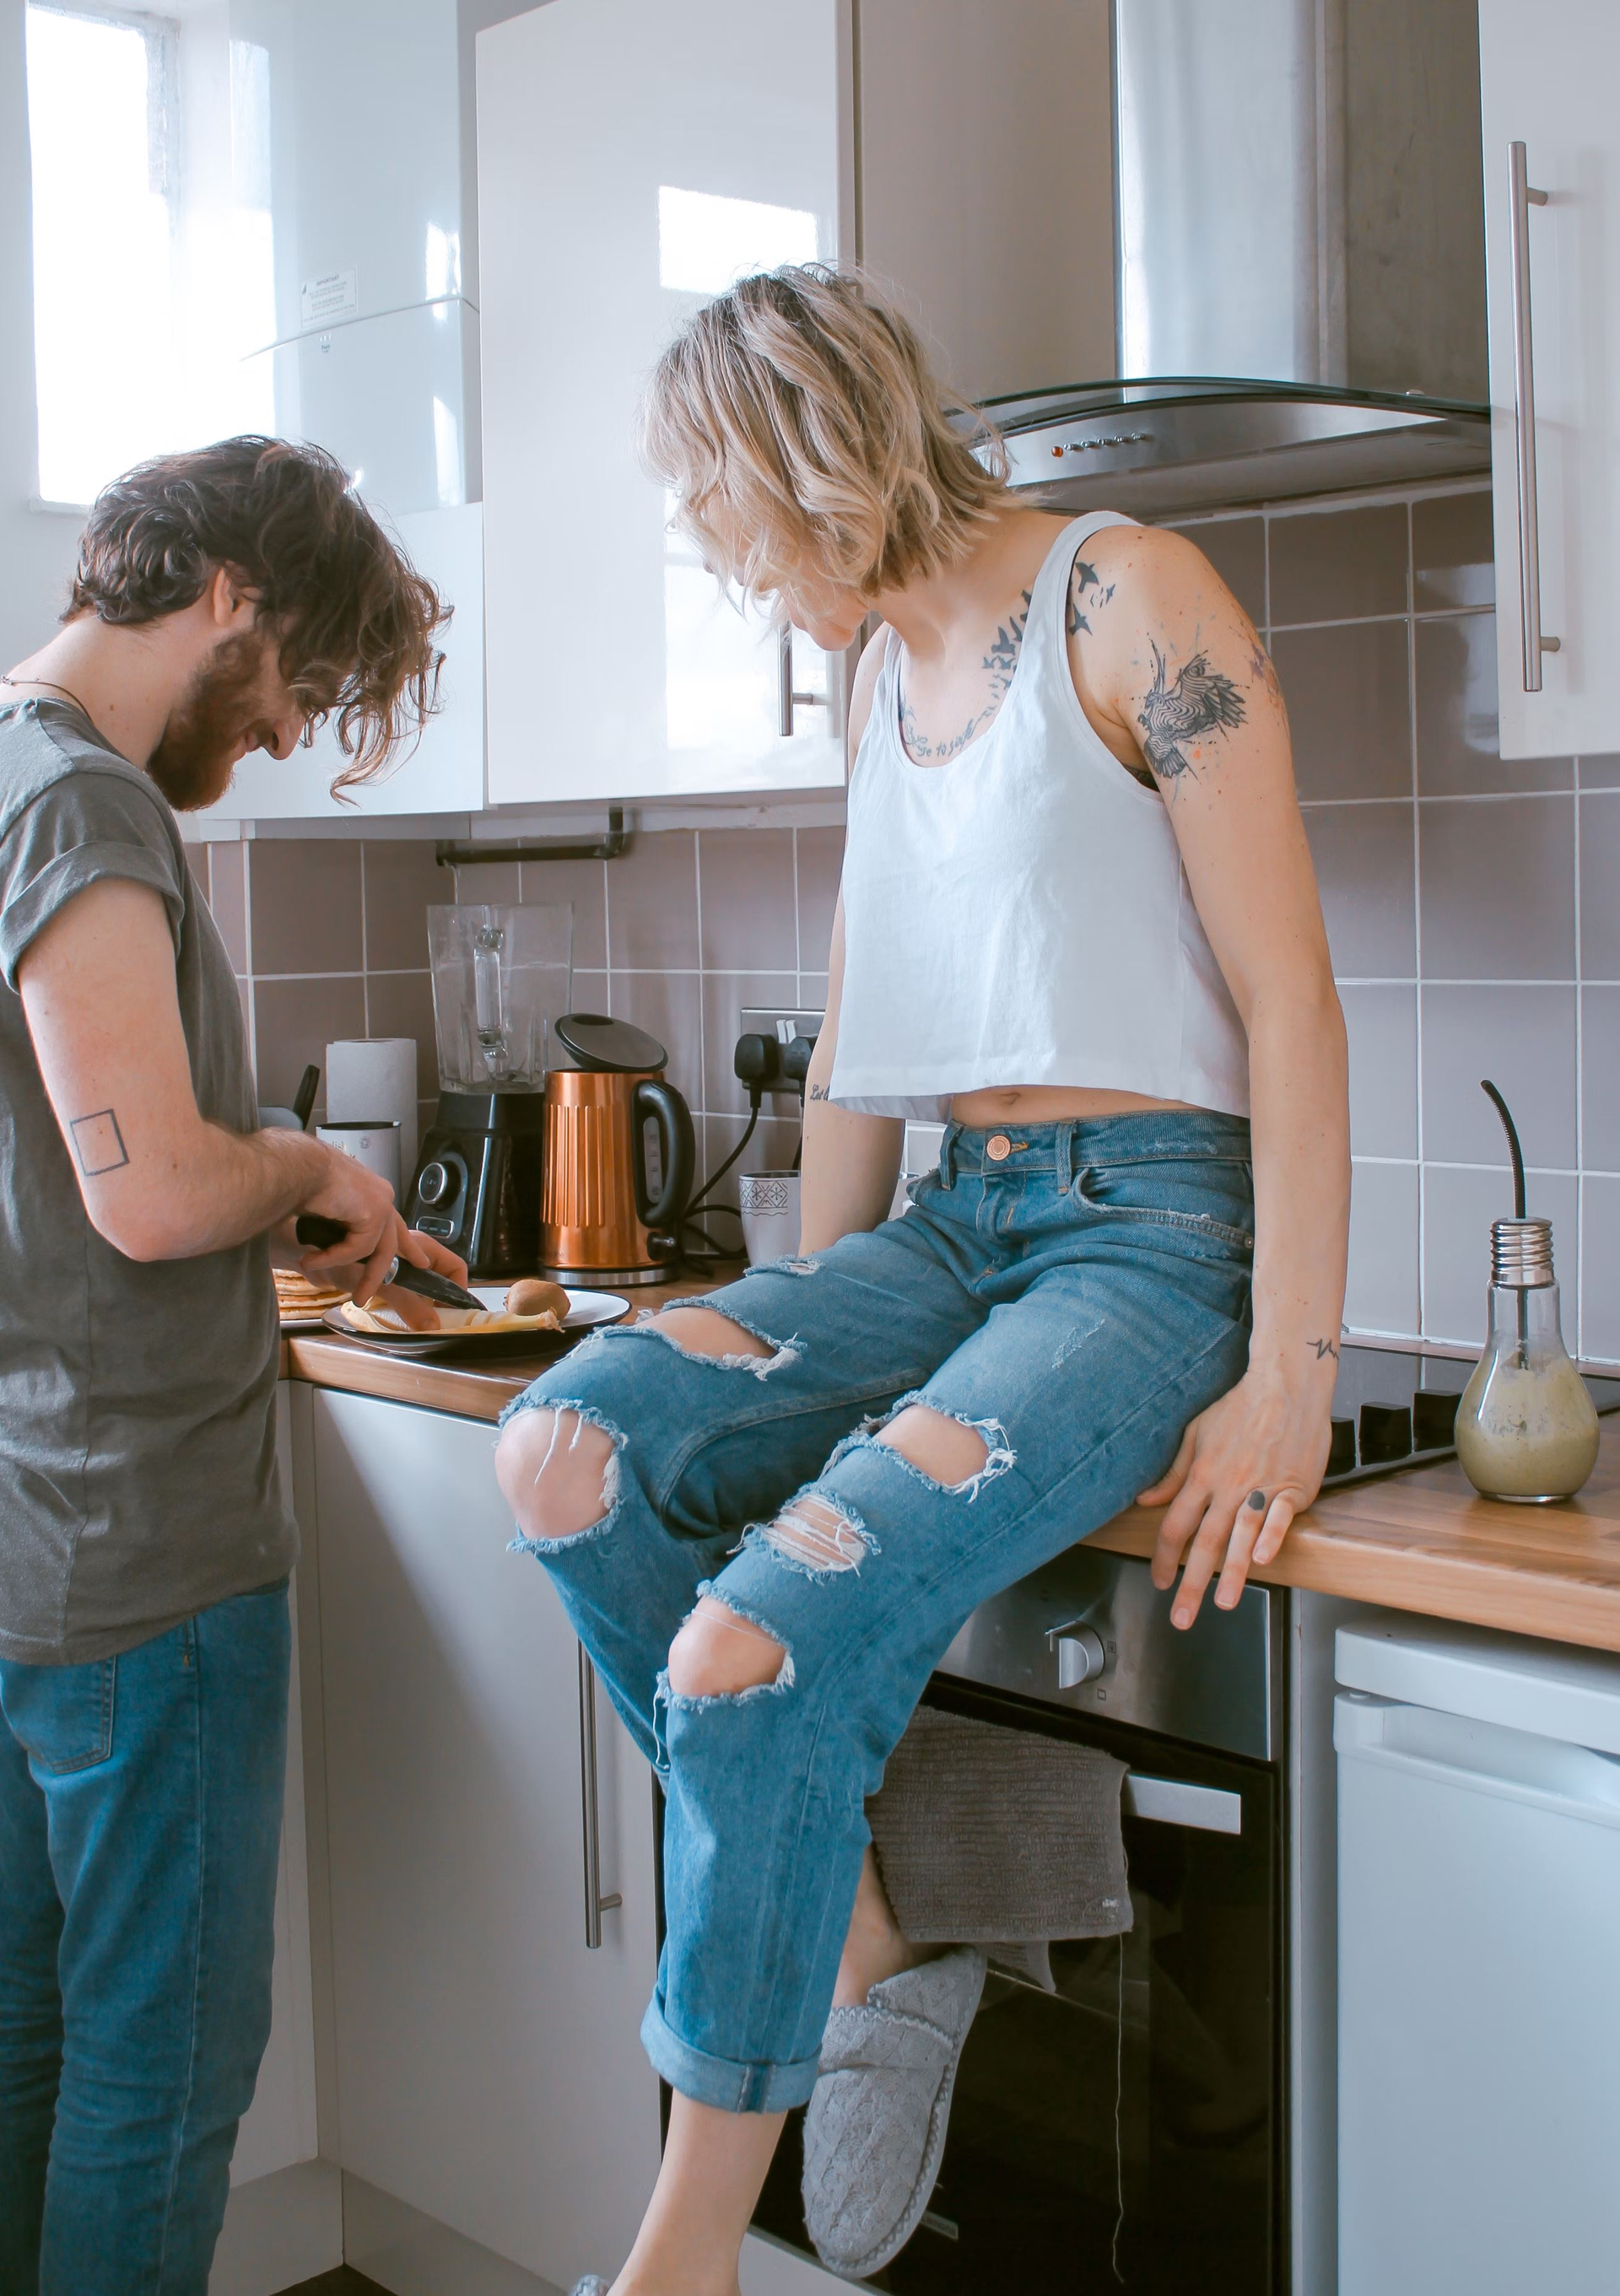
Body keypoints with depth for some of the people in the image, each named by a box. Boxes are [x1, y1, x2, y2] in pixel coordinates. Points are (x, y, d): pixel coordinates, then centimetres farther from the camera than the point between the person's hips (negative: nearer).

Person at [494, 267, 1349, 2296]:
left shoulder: (1126, 600, -7)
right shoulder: (881, 675, 17)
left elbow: (1289, 1000, -11)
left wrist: (1289, 1382, -16)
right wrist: (798, 1347, 20)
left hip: (1159, 1226, -7)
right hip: (963, 1221, 8)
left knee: (761, 1644, -26)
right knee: (573, 1448, -18)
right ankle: (870, 1945, -6)